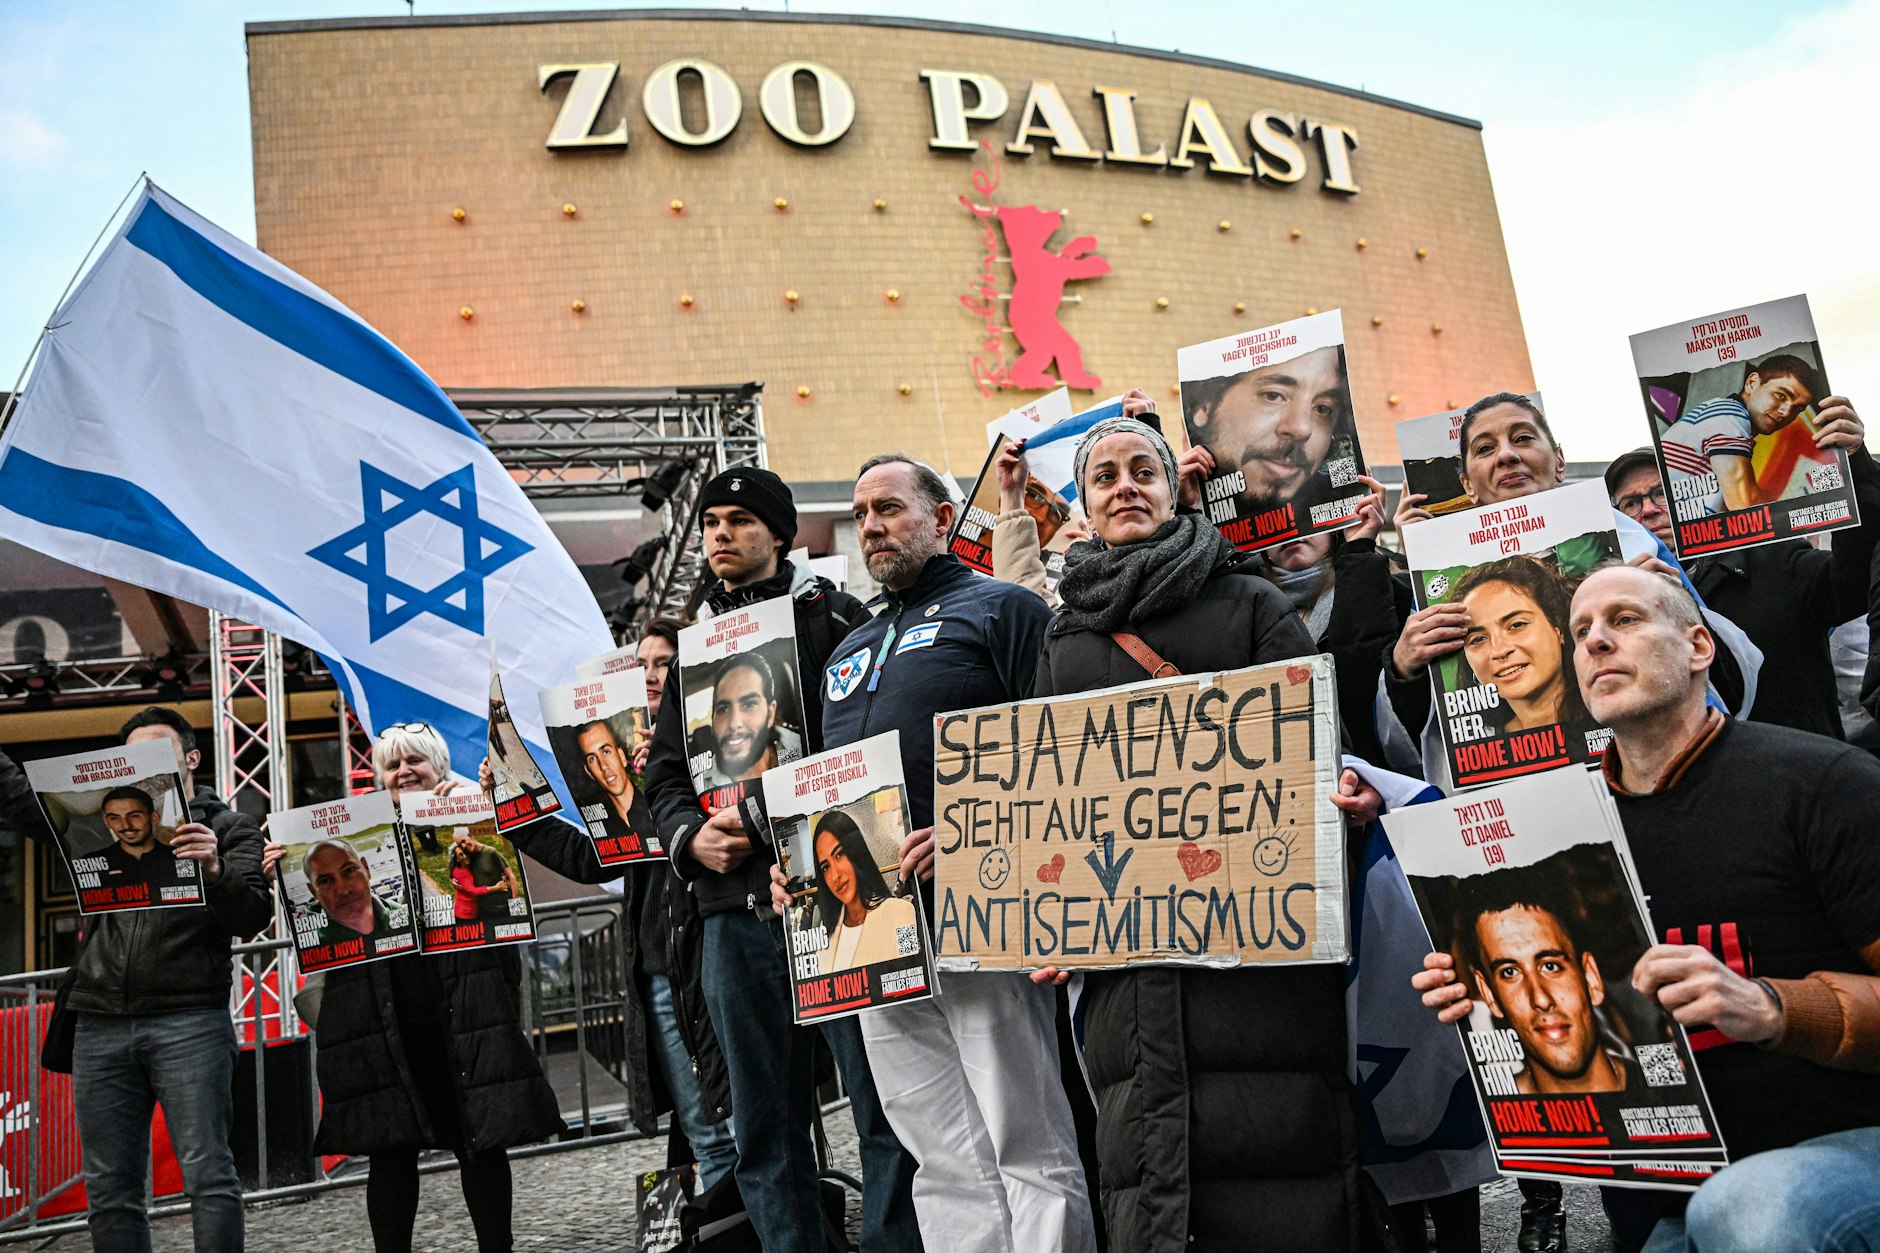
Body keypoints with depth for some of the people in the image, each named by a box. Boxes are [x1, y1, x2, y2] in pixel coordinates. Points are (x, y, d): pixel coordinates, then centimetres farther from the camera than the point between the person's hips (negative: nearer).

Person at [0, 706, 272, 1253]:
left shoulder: (229, 828, 8)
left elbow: (252, 917, -3)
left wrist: (215, 870, -22)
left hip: (189, 1022, -4)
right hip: (100, 1026, 4)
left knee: (207, 1176, -8)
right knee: (108, 1190, 7)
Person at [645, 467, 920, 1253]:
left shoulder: (833, 620, 4)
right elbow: (666, 777, 19)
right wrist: (693, 837, -2)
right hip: (734, 909, 5)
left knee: (883, 1106, -3)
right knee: (765, 1126, 11)